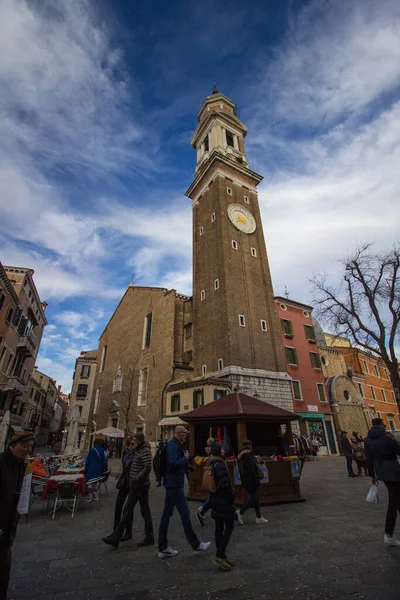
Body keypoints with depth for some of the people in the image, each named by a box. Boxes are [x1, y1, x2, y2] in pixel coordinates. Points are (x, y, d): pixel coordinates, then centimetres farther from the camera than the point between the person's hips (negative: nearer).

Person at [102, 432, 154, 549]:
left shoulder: (145, 451, -19)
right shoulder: (137, 450, 10)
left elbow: (147, 468, -27)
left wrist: (136, 478, -21)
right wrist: (132, 480, 11)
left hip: (141, 485, -9)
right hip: (134, 486, 9)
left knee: (145, 511, 6)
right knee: (127, 511, 12)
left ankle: (149, 538, 21)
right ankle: (115, 538, 19)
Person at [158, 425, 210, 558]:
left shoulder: (176, 445, 13)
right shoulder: (173, 445, -19)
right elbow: (173, 463, -30)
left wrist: (185, 458, 0)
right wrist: (185, 458, -17)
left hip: (172, 484, 10)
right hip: (175, 485, -10)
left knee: (167, 514, 13)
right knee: (185, 513, 2)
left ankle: (163, 548, 21)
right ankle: (196, 545, 15)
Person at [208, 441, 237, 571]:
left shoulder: (211, 465, 7)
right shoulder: (220, 465, -23)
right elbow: (225, 485, -25)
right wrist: (231, 497, -10)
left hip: (216, 500, 9)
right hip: (224, 501, -9)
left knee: (219, 528, 15)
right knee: (229, 527, 2)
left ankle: (221, 556, 25)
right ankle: (219, 556, 3)